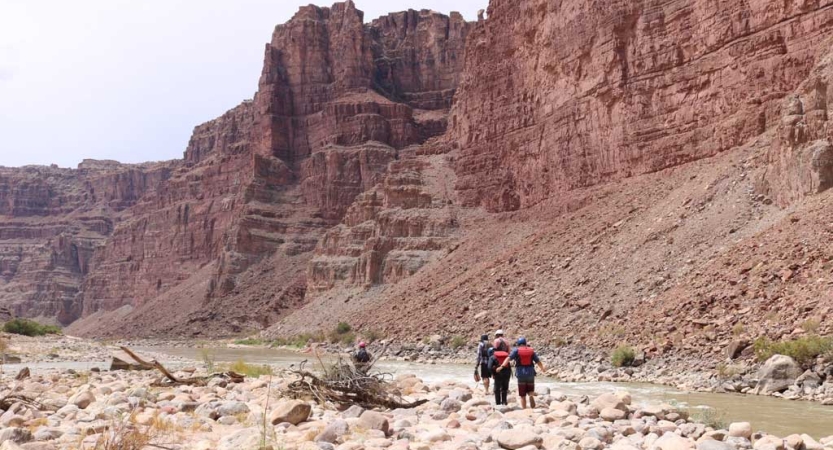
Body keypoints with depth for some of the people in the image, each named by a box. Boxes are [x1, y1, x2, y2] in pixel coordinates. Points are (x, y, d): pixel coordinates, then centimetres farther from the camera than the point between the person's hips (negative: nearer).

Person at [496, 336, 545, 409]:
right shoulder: (531, 351, 7)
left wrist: (502, 366, -23)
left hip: (521, 375, -1)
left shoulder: (516, 350, 0)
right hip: (530, 374, 1)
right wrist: (542, 368, 29)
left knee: (523, 395, 8)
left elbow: (509, 358, -14)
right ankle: (531, 394, -17)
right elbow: (538, 361, 11)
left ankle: (524, 409, 4)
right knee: (530, 392, 16)